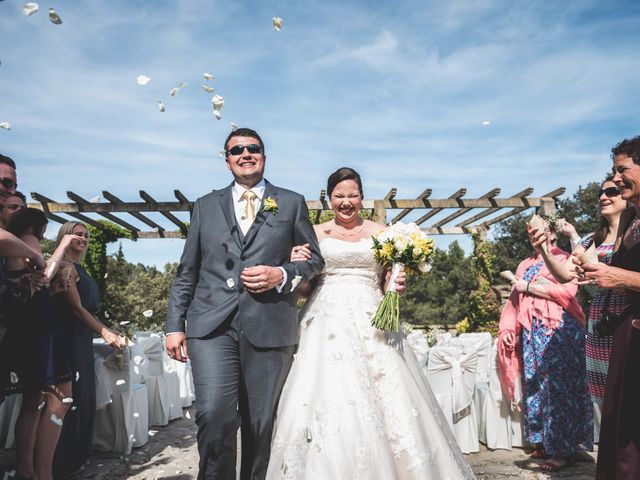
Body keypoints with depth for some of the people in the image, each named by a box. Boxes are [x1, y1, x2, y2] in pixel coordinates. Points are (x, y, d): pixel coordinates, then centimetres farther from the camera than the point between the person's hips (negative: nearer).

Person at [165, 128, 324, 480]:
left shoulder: (292, 203, 13)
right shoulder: (205, 206, 16)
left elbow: (315, 259, 13)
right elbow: (186, 272, 14)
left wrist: (282, 275, -7)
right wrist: (175, 325, 6)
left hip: (270, 328, 0)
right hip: (212, 327, 1)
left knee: (262, 425, 7)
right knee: (213, 416, -12)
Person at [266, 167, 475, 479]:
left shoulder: (379, 232, 11)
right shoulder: (316, 234, 10)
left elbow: (388, 284, 11)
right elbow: (305, 289, 9)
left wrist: (398, 286, -10)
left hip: (371, 324, 1)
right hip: (328, 325, 0)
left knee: (384, 398, -4)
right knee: (326, 399, -8)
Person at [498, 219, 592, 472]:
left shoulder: (563, 259, 1)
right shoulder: (525, 265, 20)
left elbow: (568, 291, -15)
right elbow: (514, 300, 17)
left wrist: (529, 287, -10)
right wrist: (507, 328, 5)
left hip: (559, 330, -6)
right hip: (531, 333, 6)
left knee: (558, 386, -4)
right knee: (533, 384, 6)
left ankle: (563, 448, 3)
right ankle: (542, 442, 16)